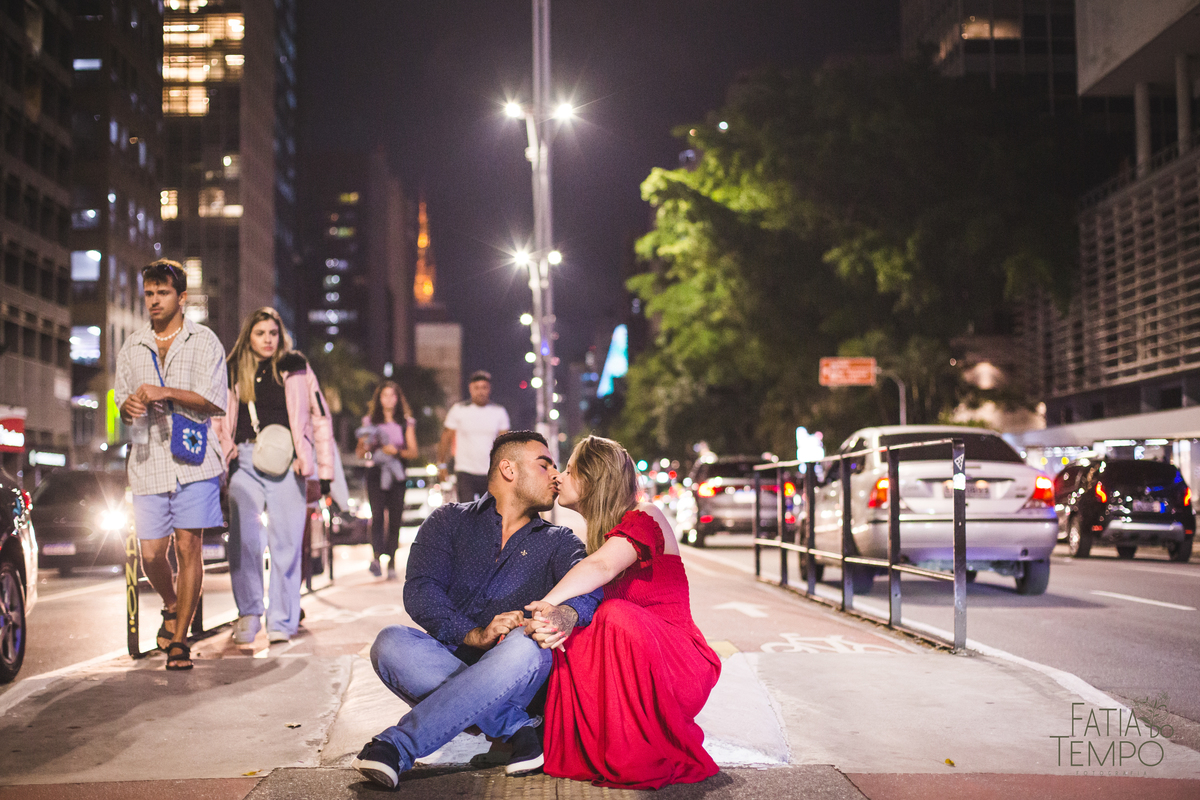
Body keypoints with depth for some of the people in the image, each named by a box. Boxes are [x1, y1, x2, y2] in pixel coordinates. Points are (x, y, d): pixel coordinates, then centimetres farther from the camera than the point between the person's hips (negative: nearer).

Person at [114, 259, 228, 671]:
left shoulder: (204, 341, 4)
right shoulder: (131, 347, 15)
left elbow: (215, 401, -4)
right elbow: (121, 401, 17)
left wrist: (167, 393, -17)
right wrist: (128, 406, -7)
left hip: (193, 459, -3)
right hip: (148, 462, 3)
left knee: (188, 547, -5)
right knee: (151, 552, 1)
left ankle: (179, 640, 4)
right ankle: (172, 608, 31)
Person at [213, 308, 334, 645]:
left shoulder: (295, 369, 9)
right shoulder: (234, 373, 13)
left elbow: (319, 419, 9)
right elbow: (221, 421, 23)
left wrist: (323, 472, 3)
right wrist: (225, 453, 6)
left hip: (286, 462, -1)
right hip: (245, 461, 2)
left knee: (286, 542, -3)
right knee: (243, 539, -11)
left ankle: (281, 622, 3)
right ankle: (249, 612, 2)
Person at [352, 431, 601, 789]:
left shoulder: (558, 541, 15)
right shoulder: (451, 520, 14)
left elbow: (588, 579, -8)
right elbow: (419, 592, -3)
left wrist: (568, 613, -34)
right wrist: (475, 635, -20)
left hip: (512, 678, 0)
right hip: (449, 659, 0)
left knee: (525, 649, -35)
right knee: (391, 642, -29)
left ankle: (397, 746, -35)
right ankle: (518, 726, -28)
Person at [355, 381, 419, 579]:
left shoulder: (406, 422, 12)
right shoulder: (370, 421, 11)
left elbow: (414, 451, 8)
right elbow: (359, 453, 11)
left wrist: (397, 451, -11)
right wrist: (365, 445, -12)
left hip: (396, 473, 1)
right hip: (375, 473, -1)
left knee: (395, 518, -2)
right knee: (377, 514, -16)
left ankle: (391, 563, 5)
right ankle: (377, 555, -28)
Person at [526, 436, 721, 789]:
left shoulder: (646, 517, -9)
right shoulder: (601, 534, 17)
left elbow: (602, 566, -30)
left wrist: (547, 603, -46)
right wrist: (552, 615, -24)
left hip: (680, 664, -7)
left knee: (618, 615, -34)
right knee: (564, 637, -15)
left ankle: (644, 760, -22)